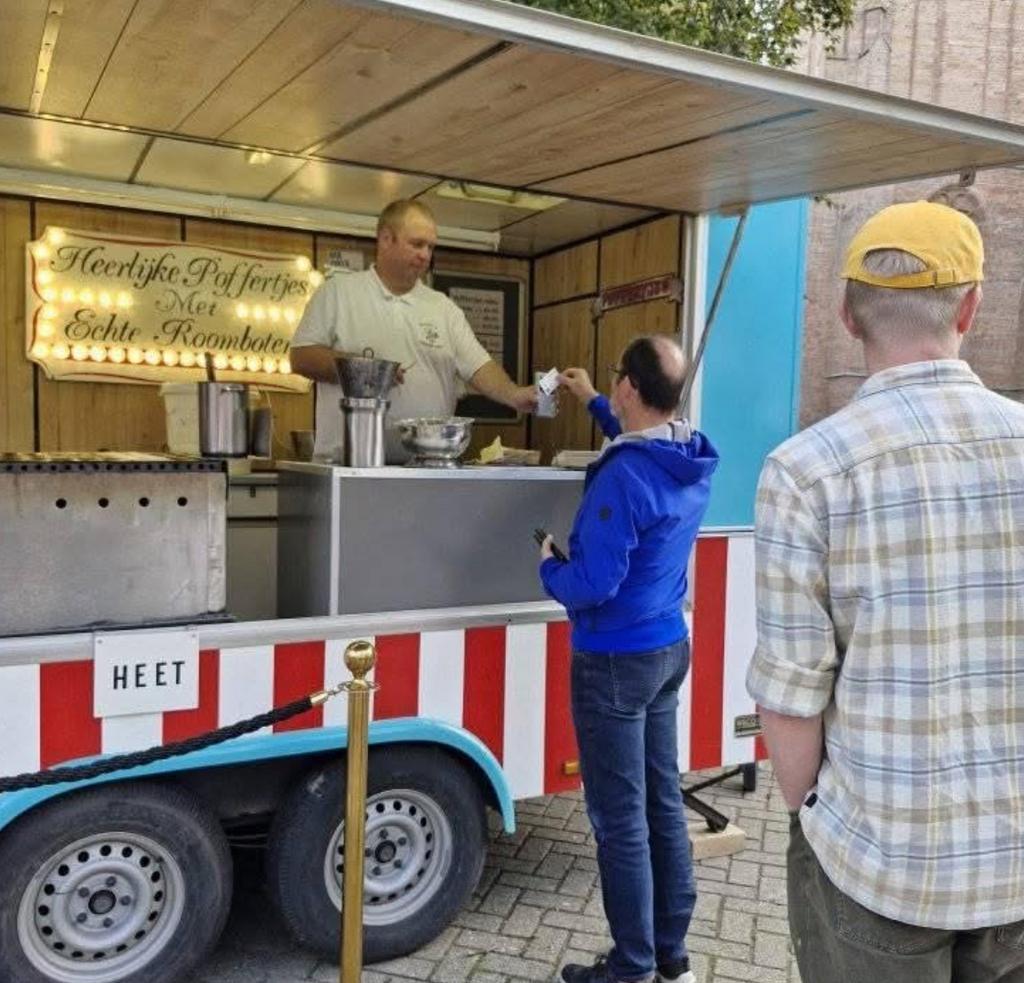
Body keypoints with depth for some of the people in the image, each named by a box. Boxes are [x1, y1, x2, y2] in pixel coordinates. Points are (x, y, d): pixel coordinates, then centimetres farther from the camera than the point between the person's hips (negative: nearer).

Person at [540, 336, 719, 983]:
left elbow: (592, 586, -25)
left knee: (620, 820, 4)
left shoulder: (623, 478, -25)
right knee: (664, 803, 17)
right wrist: (593, 403, 33)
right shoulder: (695, 459, 1)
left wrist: (548, 567, -5)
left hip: (617, 660, -9)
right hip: (671, 646, 9)